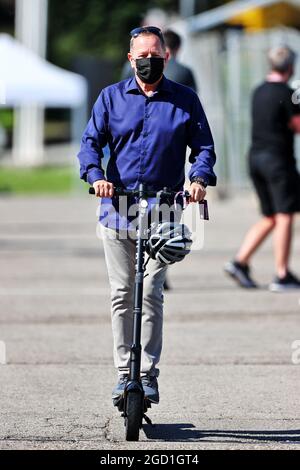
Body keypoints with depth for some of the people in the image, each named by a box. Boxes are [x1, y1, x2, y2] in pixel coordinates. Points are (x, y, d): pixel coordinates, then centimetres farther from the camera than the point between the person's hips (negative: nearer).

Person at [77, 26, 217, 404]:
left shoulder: (185, 101, 7)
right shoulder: (111, 97, 9)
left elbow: (203, 146, 8)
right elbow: (91, 142, 5)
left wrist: (199, 178, -12)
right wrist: (95, 175, -14)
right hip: (117, 206, 2)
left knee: (150, 292, -9)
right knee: (122, 294, 4)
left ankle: (148, 374, -4)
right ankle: (124, 371, 11)